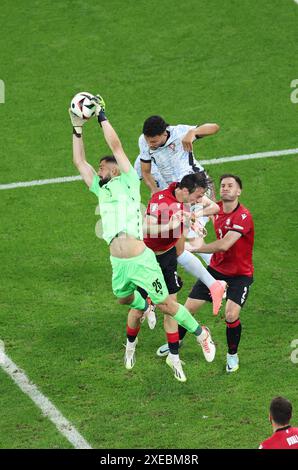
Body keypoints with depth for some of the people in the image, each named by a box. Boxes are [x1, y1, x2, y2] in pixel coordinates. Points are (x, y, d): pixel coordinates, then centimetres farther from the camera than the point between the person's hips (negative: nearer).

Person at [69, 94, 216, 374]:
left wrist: (101, 116, 3)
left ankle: (202, 334, 16)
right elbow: (79, 162, 21)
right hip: (118, 264, 7)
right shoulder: (101, 190, 17)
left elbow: (116, 146, -4)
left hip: (140, 260, -7)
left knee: (165, 304, 0)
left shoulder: (128, 182, 2)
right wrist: (77, 129, 18)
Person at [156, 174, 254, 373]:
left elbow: (224, 245, -36)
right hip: (216, 269, 6)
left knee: (231, 315, -23)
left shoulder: (243, 216, -26)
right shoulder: (217, 209, -3)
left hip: (240, 275, -6)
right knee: (189, 307, 5)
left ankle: (232, 355, 4)